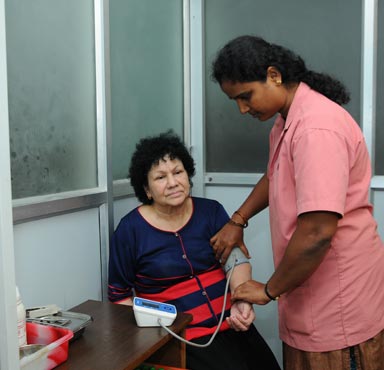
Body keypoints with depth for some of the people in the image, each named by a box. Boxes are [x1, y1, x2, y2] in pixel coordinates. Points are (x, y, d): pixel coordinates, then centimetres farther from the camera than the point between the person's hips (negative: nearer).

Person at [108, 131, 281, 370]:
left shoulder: (211, 211, 5)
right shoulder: (130, 229, -3)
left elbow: (237, 260, -4)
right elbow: (120, 294, 3)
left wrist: (242, 301, -23)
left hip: (232, 323, 4)